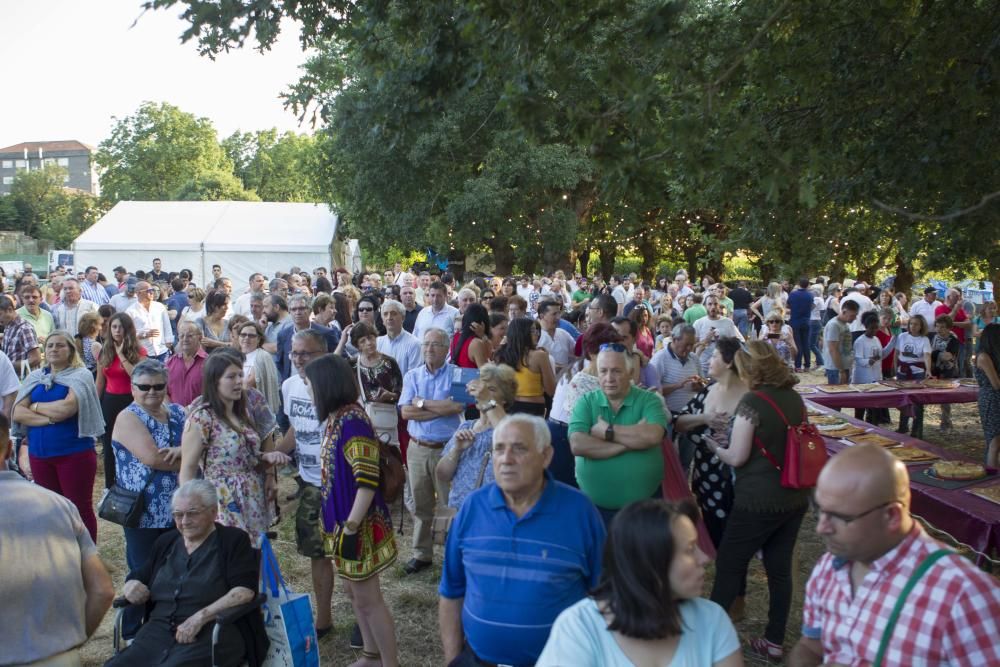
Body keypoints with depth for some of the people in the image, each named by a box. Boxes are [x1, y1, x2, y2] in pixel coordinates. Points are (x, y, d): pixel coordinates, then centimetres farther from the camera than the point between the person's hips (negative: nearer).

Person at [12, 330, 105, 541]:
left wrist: (35, 406, -6)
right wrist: (49, 417, -14)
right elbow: (17, 413, 0)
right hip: (39, 454, 6)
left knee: (80, 508, 2)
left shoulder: (80, 375, -6)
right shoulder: (35, 377, 9)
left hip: (75, 453, -5)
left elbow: (67, 407, -21)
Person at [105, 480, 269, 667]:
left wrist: (200, 617, -18)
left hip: (214, 633, -5)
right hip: (160, 631, 5)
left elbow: (244, 591, -9)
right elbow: (136, 578, 26)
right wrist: (133, 586, 1)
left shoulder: (233, 540, 3)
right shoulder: (165, 542, 20)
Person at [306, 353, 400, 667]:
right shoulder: (335, 418, 4)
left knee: (368, 599, 3)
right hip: (341, 520, 9)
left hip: (358, 525, -9)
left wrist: (351, 528, -23)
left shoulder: (352, 421, -23)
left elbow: (367, 481, -26)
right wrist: (342, 525, 17)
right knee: (354, 592, 21)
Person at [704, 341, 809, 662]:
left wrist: (714, 447, 2)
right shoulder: (795, 398, 5)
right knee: (780, 569, 14)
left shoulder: (752, 402, -17)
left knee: (729, 566, 8)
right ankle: (774, 642, 24)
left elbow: (737, 457, -17)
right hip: (795, 498, 7)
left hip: (759, 502, -7)